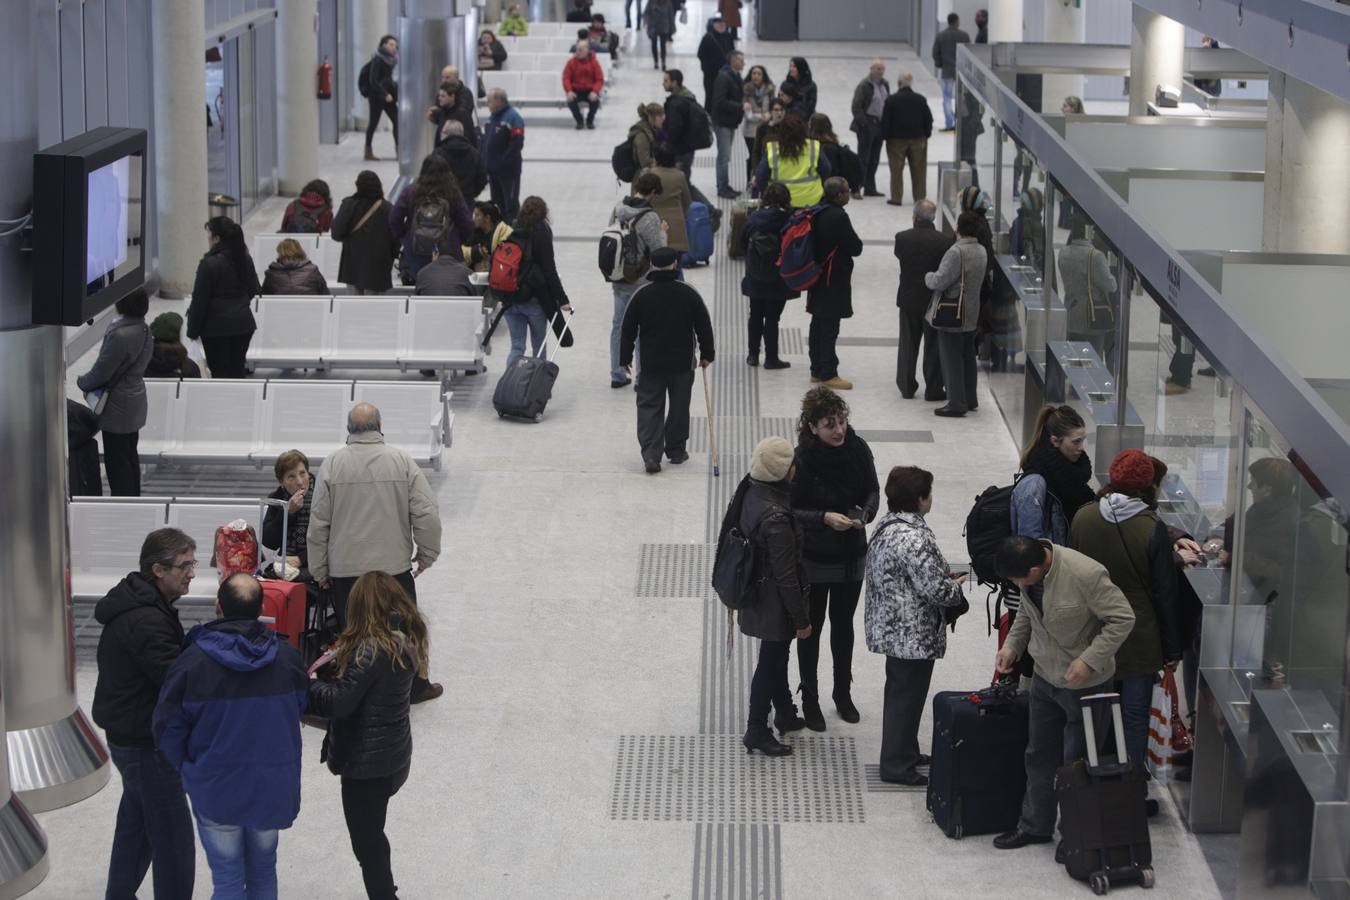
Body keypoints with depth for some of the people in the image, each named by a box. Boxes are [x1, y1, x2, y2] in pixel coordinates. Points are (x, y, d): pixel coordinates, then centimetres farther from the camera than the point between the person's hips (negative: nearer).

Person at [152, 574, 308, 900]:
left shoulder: (192, 660, -19)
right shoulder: (288, 657, -9)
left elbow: (167, 727, -10)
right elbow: (300, 708, 8)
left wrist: (189, 769, 7)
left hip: (216, 790, -3)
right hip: (272, 787, 3)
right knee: (263, 872, 20)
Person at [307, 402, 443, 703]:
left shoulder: (332, 464, -6)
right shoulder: (402, 461, -6)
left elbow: (318, 523, -3)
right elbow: (427, 513, -7)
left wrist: (319, 570, 7)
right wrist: (426, 554, 8)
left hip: (345, 568, 0)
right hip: (394, 565, 1)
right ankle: (413, 686, 27)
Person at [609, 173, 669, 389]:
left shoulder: (617, 211, -1)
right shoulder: (649, 217, -21)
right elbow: (659, 250, -18)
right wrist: (662, 232, -2)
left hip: (618, 280, 6)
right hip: (641, 282, -6)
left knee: (618, 326, 16)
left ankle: (617, 375, 22)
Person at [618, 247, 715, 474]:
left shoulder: (642, 295, -7)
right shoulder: (688, 293, -7)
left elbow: (628, 329, -2)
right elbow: (704, 327, 0)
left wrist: (625, 358, 10)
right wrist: (706, 354, 13)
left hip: (651, 363, 0)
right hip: (682, 362, 0)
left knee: (649, 407, 2)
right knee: (679, 407, 14)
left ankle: (651, 453, -12)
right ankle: (676, 451, 23)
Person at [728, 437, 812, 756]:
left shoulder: (749, 492, -7)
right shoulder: (775, 518, -34)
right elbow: (786, 575, -26)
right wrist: (801, 619, -15)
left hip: (756, 594, 9)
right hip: (775, 605, -9)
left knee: (777, 655, 26)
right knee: (771, 663, 9)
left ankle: (785, 714, 46)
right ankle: (757, 732, 23)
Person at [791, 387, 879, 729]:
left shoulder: (858, 449, -11)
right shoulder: (803, 460, -23)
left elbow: (872, 490, 3)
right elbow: (790, 511, -17)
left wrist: (865, 513, -17)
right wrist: (825, 518, -30)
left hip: (852, 556, 4)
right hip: (814, 559, -4)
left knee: (844, 624, 20)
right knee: (811, 628, 11)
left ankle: (843, 693, 37)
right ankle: (810, 700, 26)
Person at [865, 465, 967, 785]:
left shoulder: (885, 527, 5)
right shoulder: (914, 539, -27)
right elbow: (936, 590, -26)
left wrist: (944, 577, 12)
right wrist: (956, 588, -4)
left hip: (888, 628, 10)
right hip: (913, 635, -10)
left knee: (900, 690, 21)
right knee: (907, 695, 2)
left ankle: (904, 752, 35)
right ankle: (897, 765, 10)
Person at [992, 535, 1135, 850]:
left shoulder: (1086, 575, -30)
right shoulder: (1028, 566, -8)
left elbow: (1123, 618, -22)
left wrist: (1089, 660, -27)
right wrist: (1012, 646, 1)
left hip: (1084, 683, -7)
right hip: (1045, 678, 7)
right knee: (1039, 756, 18)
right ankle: (1035, 826, 32)